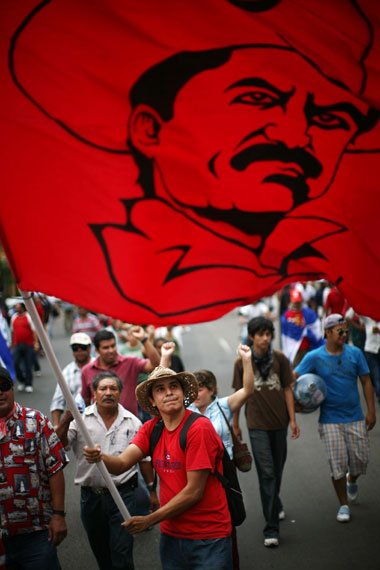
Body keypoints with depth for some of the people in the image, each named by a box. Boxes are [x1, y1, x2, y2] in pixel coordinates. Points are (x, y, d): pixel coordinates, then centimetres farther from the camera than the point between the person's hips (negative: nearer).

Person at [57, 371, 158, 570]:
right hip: (90, 496, 2)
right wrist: (66, 420, -29)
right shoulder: (81, 419, 0)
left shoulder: (132, 422, 3)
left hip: (122, 495, -1)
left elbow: (143, 458, 9)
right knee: (100, 552, 15)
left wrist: (152, 490, 9)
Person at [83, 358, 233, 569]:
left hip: (208, 538, -5)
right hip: (171, 534, 5)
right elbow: (122, 463, -9)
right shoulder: (151, 429, 4)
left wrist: (149, 520, -15)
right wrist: (100, 457, -31)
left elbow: (194, 492, -18)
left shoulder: (199, 428, -17)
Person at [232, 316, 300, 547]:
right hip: (257, 424, -2)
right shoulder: (241, 362, -4)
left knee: (278, 468, 16)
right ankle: (272, 528, -4)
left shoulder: (280, 358, -1)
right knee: (266, 472, -7)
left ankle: (274, 504, 44)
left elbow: (287, 389, 3)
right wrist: (235, 424, 8)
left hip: (279, 422, 2)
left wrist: (293, 420, 0)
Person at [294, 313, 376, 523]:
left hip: (355, 418, 2)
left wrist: (371, 411, 2)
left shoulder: (355, 353, 0)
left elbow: (366, 382, 6)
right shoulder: (314, 357, -6)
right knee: (337, 463, -1)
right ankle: (344, 505, 16)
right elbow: (293, 378, -4)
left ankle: (352, 481, 40)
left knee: (360, 459, 4)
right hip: (330, 420, -2)